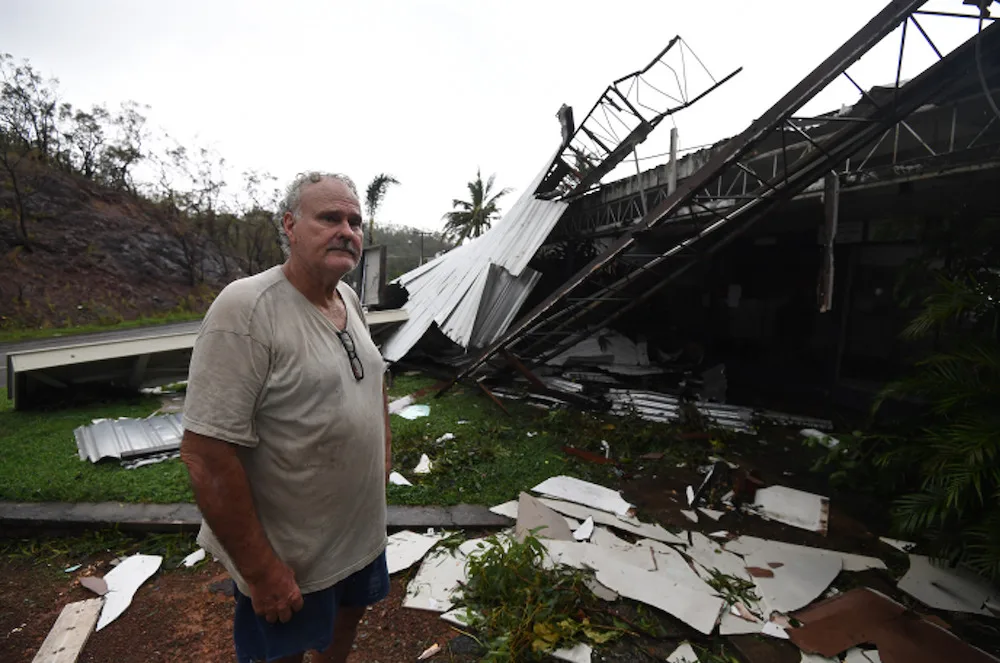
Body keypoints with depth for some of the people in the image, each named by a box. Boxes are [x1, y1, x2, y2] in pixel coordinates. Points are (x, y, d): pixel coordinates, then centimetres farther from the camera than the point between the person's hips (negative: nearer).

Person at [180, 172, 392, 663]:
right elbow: (206, 455, -26)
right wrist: (260, 571, -20)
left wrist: (384, 450, 10)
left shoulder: (349, 298, 0)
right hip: (289, 558, -6)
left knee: (348, 616, 28)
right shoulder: (246, 309, -25)